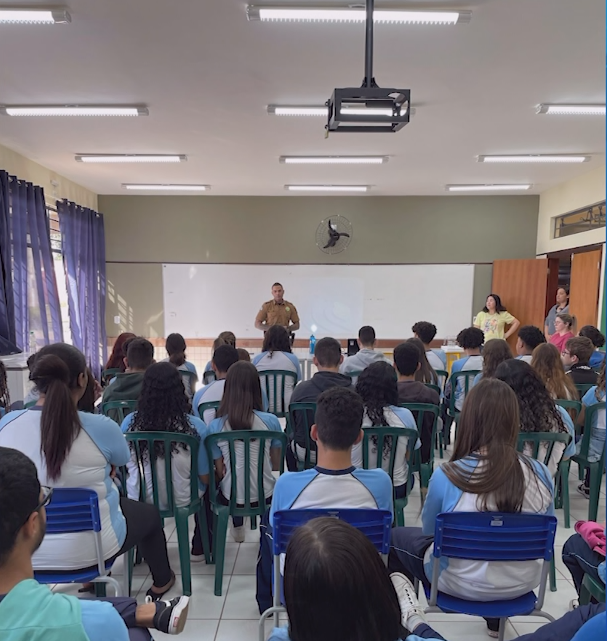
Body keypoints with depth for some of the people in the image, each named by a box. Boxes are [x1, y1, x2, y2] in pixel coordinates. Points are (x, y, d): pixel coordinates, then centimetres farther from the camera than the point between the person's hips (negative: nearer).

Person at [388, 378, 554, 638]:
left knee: (397, 537, 21)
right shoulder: (541, 474, -16)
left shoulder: (446, 476, -25)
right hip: (522, 584, 4)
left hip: (463, 584, -3)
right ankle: (496, 620, 48)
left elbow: (429, 531, -5)